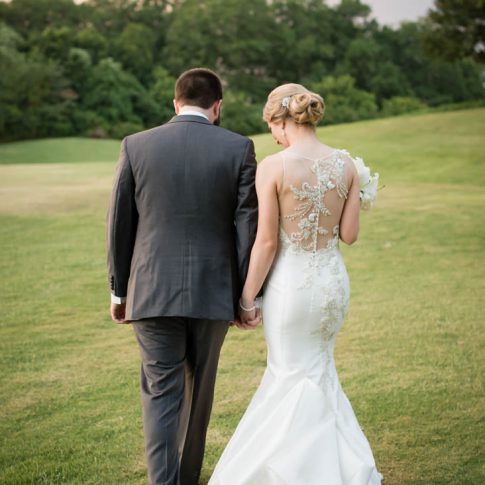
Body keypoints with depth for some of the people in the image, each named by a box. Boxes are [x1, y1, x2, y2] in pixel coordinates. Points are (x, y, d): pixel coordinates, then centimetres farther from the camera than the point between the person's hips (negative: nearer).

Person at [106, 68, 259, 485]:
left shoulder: (136, 146, 0)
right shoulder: (239, 148, -3)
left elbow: (119, 224, 3)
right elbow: (248, 226, -4)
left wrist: (119, 289, 12)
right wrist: (247, 293, 4)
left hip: (152, 290, 0)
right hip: (213, 291, 1)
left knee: (161, 391, 5)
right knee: (199, 388, 17)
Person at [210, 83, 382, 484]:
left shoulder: (273, 168, -15)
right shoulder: (346, 163, -3)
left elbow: (267, 243, -13)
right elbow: (349, 234, -1)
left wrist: (247, 298, -3)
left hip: (290, 283, -5)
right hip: (334, 281, 5)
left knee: (297, 378, 11)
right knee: (317, 371, 24)